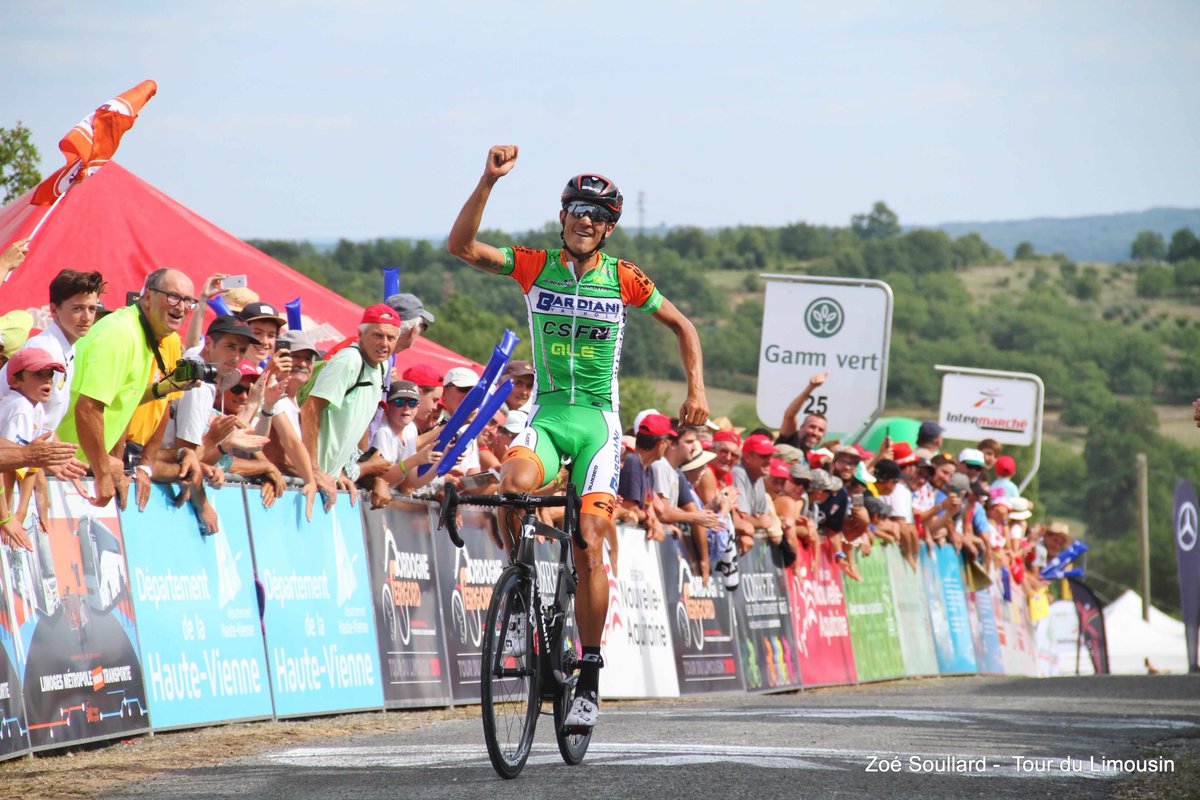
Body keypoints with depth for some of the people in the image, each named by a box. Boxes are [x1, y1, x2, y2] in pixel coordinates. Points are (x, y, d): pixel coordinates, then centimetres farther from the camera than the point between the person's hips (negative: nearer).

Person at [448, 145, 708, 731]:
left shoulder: (624, 280, 1)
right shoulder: (535, 267, 0)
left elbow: (682, 326, 15)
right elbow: (461, 246, -12)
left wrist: (697, 389, 3)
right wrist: (489, 181, -23)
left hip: (598, 420, 0)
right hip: (546, 413, 0)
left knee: (589, 546, -11)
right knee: (517, 483, -34)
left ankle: (589, 680, -2)